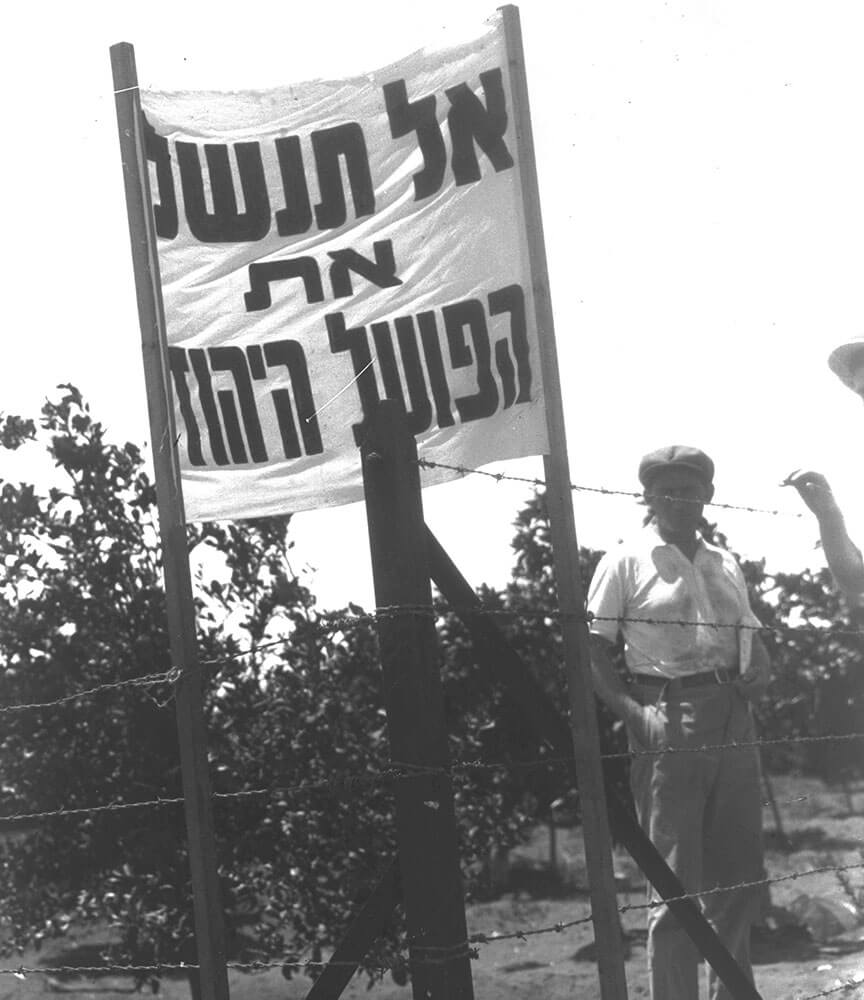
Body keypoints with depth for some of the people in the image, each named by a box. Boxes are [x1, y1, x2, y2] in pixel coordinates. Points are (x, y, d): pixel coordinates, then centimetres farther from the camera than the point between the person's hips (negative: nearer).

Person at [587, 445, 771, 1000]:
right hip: (669, 727, -6)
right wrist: (636, 713, -17)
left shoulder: (725, 564, 16)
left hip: (733, 724, 6)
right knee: (677, 886, -6)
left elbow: (754, 639, 24)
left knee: (741, 879, 9)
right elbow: (594, 652, -4)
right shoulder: (626, 563, 0)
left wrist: (759, 670, 1)